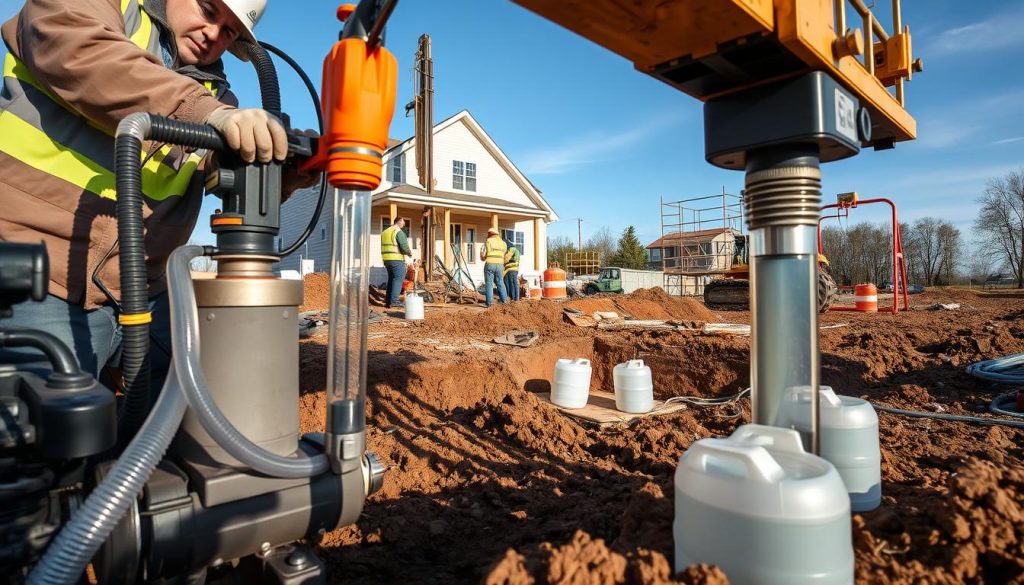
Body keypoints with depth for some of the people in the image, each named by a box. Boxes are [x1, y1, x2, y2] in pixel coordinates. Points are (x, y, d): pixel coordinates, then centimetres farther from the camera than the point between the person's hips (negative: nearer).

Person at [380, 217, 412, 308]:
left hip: (386, 259, 8)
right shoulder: (399, 232, -10)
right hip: (397, 259, -8)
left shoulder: (384, 232, 17)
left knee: (391, 279, 15)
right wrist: (409, 252, 0)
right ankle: (394, 301, -12)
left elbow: (384, 247, 19)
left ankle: (388, 301, 14)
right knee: (398, 279, -5)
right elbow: (404, 246, -18)